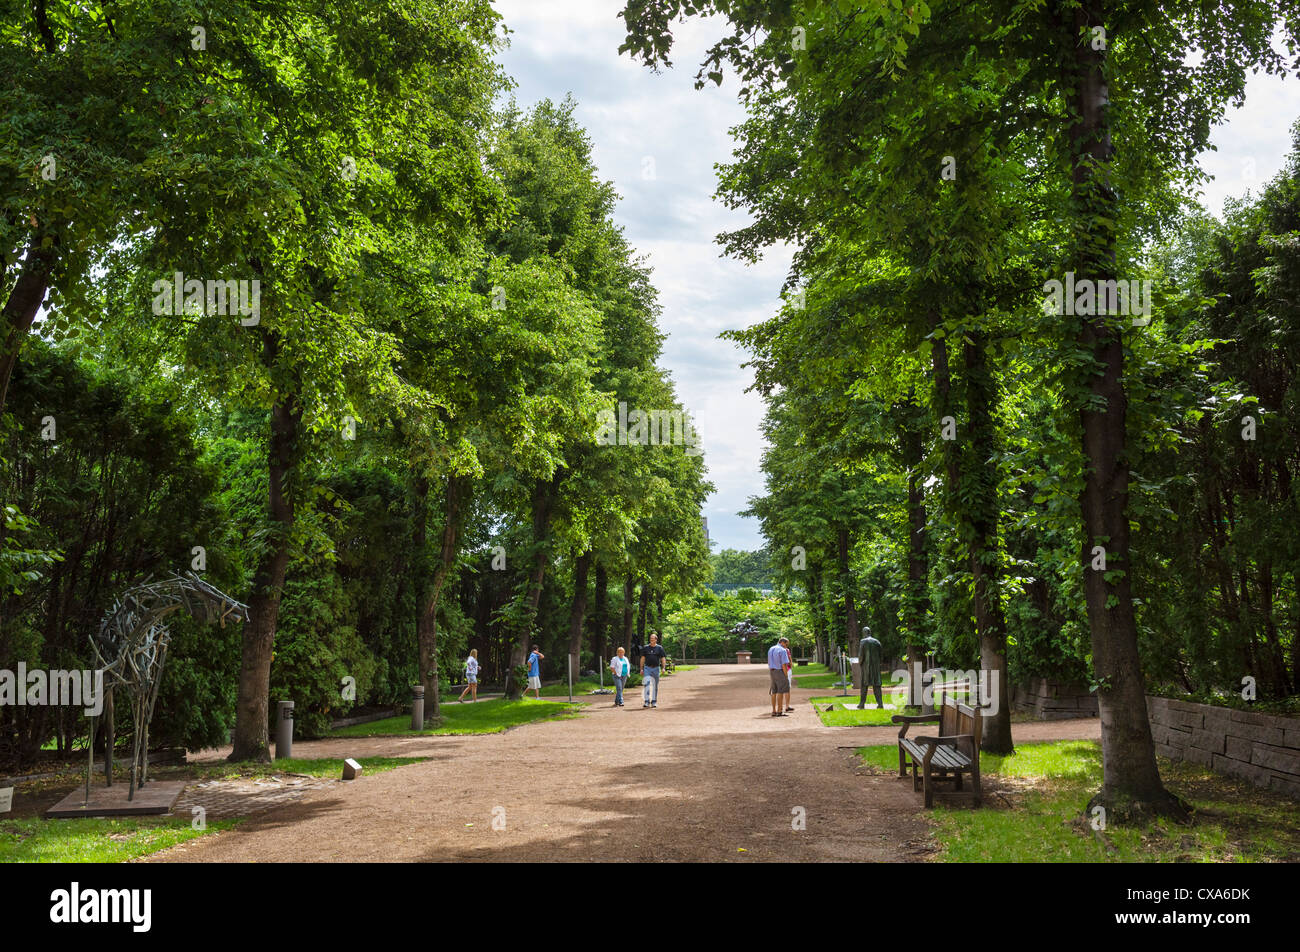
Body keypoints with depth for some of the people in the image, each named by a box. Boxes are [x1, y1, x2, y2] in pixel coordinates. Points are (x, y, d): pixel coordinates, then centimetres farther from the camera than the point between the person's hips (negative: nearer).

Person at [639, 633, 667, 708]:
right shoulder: (646, 648, 7)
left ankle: (654, 702, 17)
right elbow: (642, 659, 10)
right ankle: (646, 701, -15)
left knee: (655, 685, 6)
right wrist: (641, 669, 5)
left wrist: (663, 668, -12)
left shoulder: (659, 648, 4)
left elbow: (663, 658, 1)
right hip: (647, 668, 0)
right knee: (646, 684, -13)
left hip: (656, 668, 0)